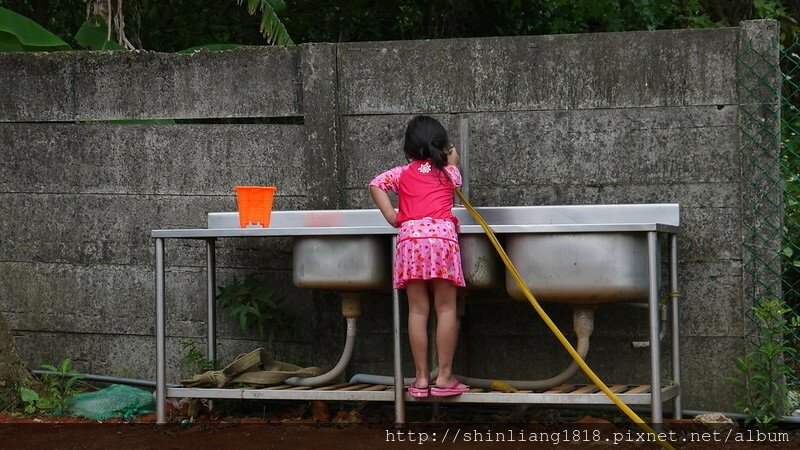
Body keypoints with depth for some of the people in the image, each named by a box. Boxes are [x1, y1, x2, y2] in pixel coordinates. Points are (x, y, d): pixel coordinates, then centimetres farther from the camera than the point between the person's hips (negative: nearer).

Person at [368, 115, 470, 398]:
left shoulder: (402, 173, 17)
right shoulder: (449, 172, 17)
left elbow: (375, 185, 3)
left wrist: (391, 217, 6)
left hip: (409, 237, 1)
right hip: (443, 235, -1)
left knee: (417, 310, 3)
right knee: (446, 309, 2)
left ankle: (421, 377, 5)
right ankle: (444, 376, 0)